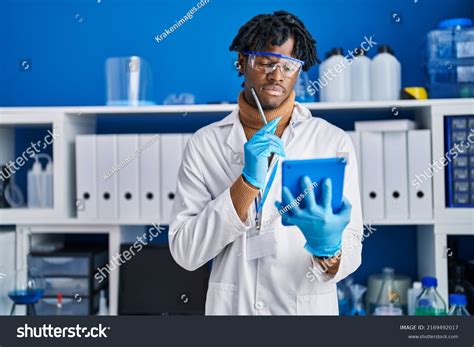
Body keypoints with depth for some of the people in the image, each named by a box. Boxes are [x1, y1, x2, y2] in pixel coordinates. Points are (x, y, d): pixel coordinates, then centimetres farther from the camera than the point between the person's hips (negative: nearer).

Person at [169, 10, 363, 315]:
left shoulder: (334, 142, -9)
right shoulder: (204, 143, -6)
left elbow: (351, 256, -10)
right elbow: (185, 253, -12)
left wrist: (328, 248, -32)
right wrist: (248, 182, -22)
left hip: (309, 306, 0)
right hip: (230, 305, 1)